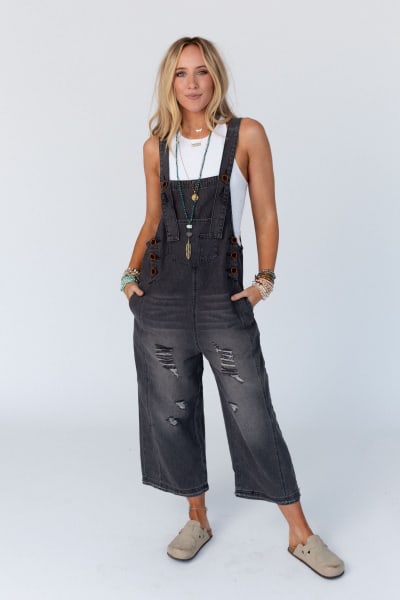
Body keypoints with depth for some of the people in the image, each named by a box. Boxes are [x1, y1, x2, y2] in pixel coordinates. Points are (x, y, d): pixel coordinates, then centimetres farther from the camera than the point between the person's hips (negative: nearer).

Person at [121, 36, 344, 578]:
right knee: (171, 410, 9)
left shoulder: (248, 135, 0)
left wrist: (265, 279, -9)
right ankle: (198, 520, 30)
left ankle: (301, 534, 16)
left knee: (253, 416, -1)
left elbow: (266, 214, 1)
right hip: (161, 294, 4)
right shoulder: (157, 147, 8)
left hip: (223, 295, -3)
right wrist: (131, 274, 4)